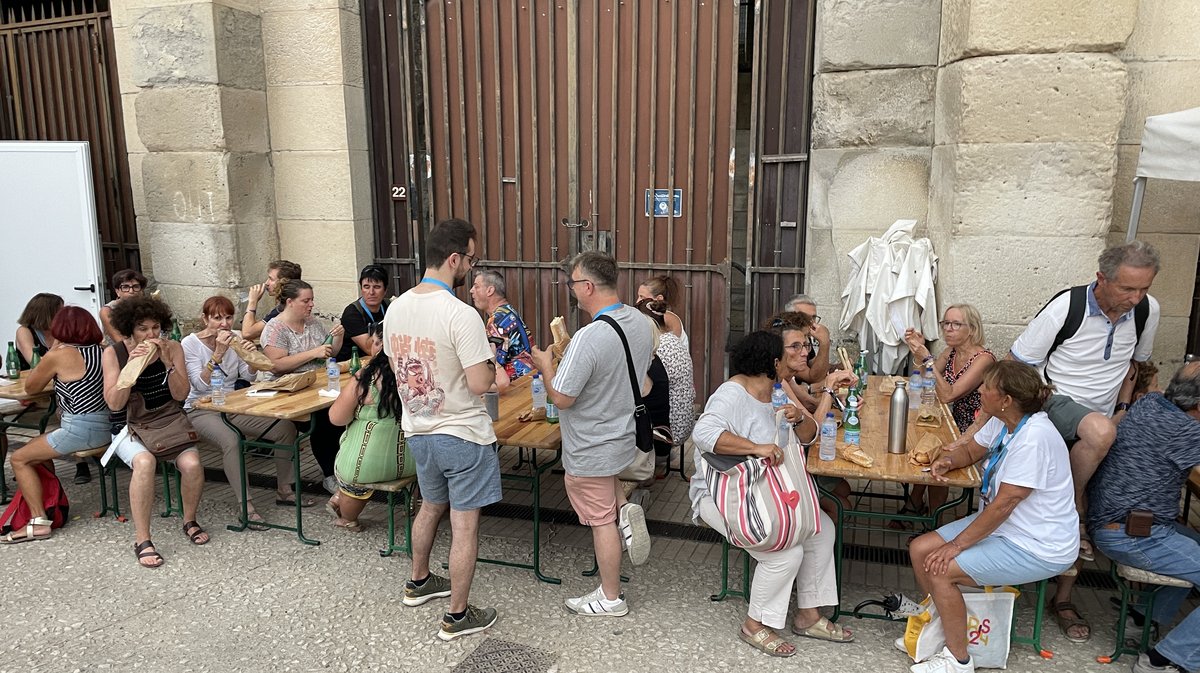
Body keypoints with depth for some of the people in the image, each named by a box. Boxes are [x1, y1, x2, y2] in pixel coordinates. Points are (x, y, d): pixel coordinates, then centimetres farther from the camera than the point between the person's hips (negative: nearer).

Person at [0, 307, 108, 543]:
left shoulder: (60, 355, -11)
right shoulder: (103, 351, 7)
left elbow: (30, 385, 4)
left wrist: (53, 348, 6)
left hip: (80, 430, -8)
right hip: (105, 427, 8)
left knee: (19, 459, 8)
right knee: (37, 448, 27)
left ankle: (38, 521, 2)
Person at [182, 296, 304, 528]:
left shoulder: (234, 339, 5)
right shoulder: (190, 343, -9)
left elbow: (249, 376, 1)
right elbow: (200, 384, -19)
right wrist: (218, 353, -27)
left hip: (233, 407, 5)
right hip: (202, 410, -5)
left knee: (286, 427, -13)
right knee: (231, 441, -37)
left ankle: (284, 491, 0)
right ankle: (246, 505, -28)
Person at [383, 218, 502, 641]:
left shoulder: (396, 308, -1)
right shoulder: (461, 315, -24)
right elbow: (480, 383, -24)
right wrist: (489, 361, -4)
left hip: (417, 431, 7)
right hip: (461, 435, -7)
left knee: (431, 506, 28)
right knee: (464, 526, 7)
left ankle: (418, 583, 46)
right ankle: (457, 617, 18)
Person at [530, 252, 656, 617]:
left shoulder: (588, 338, -32)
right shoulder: (642, 322, -6)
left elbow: (561, 398, -26)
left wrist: (546, 366, -6)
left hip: (592, 449, -8)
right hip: (626, 434, 8)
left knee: (601, 522, 9)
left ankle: (610, 598, 25)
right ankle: (624, 510, 15)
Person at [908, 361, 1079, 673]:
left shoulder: (1033, 437, -29)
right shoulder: (1003, 422, -2)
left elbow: (1004, 504, -27)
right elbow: (971, 451, 16)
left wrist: (956, 545, -20)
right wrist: (947, 460, -9)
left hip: (1038, 547, -9)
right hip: (1000, 524, 9)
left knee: (940, 570, -19)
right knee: (920, 550, 1)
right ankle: (942, 624, 21)